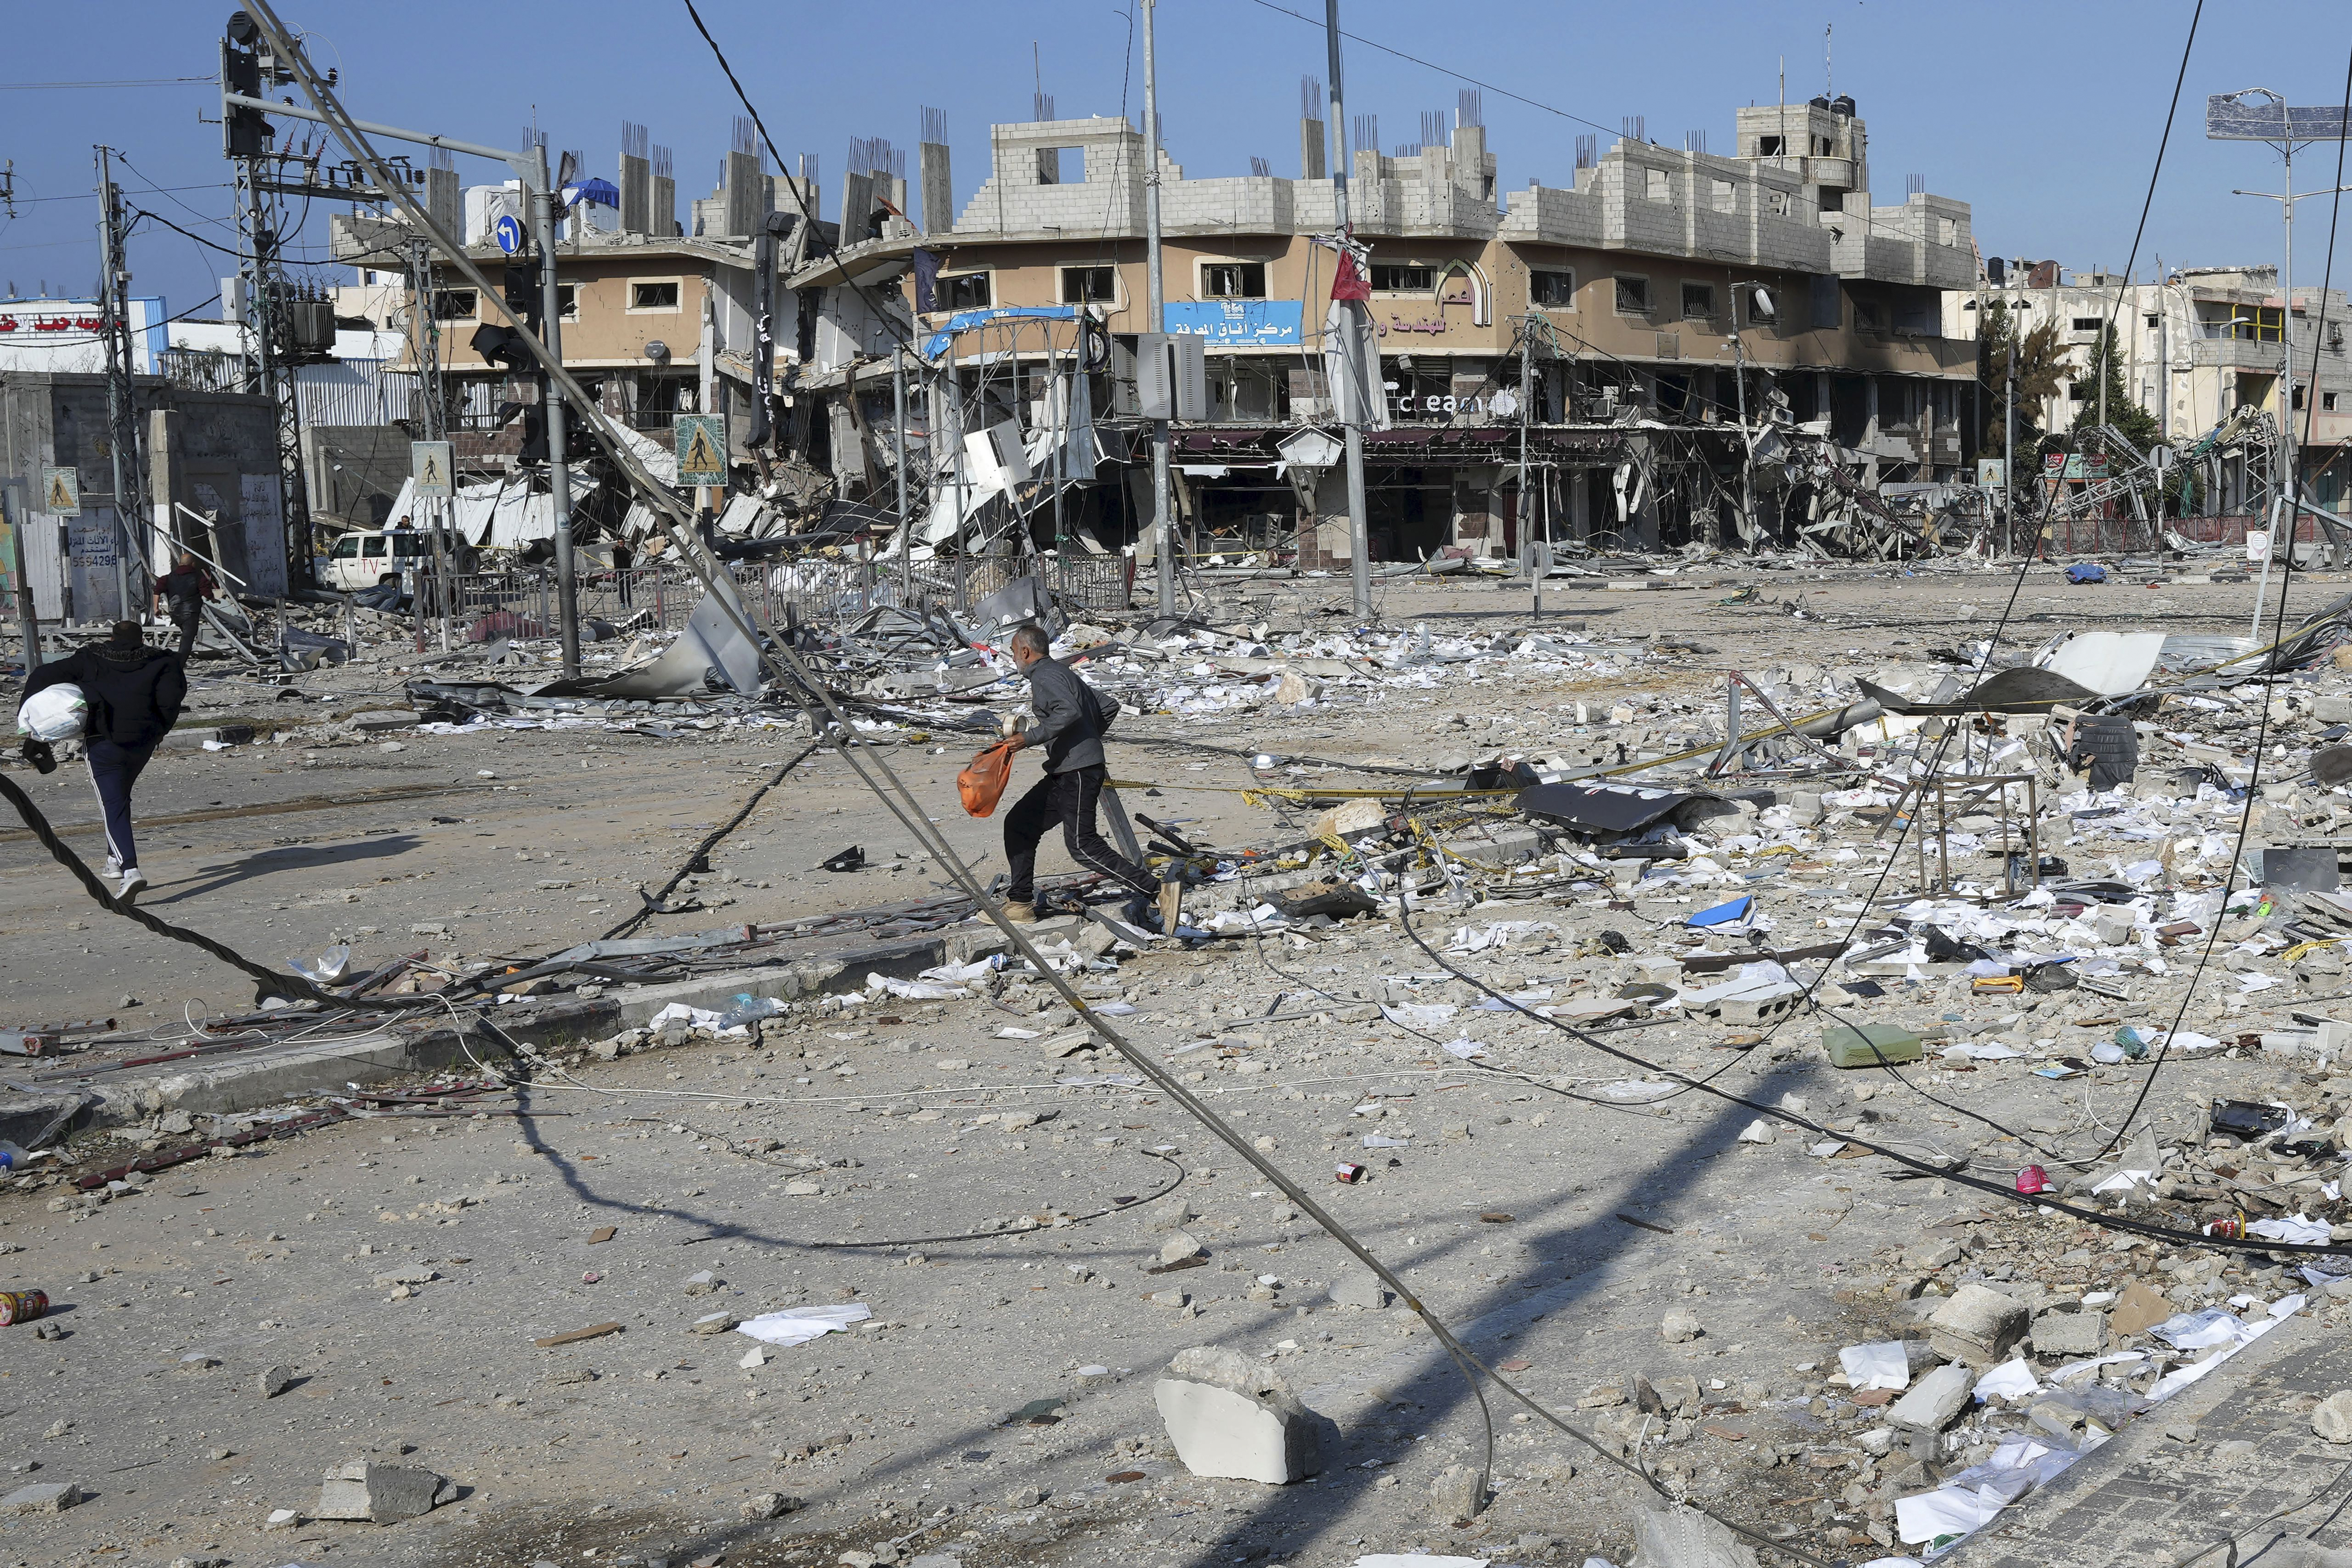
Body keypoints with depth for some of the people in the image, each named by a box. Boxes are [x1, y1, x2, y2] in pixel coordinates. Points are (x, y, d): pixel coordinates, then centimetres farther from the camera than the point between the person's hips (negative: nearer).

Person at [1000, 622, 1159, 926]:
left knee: (1082, 845, -14)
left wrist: (1030, 738, -25)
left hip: (1078, 772, -11)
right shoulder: (1063, 673, 20)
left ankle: (1153, 892, -16)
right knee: (1019, 823, 13)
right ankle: (1020, 904, 16)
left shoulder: (1045, 676, -10)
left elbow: (1069, 711, -28)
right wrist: (1088, 740, 35)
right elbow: (1108, 707, 24)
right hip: (1064, 772, 11)